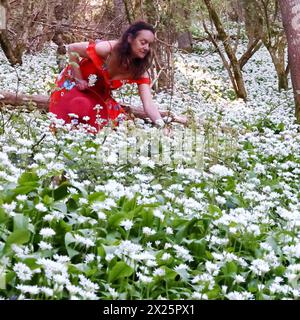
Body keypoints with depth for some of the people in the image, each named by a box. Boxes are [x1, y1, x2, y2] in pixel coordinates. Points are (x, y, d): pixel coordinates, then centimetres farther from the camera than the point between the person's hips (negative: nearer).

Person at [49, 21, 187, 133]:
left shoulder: (140, 70, -16)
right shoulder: (108, 49, -32)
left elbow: (148, 103, -25)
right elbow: (71, 49, -22)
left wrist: (162, 125, -43)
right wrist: (79, 80, -21)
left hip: (99, 96, 5)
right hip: (73, 84, -5)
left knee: (116, 121, -10)